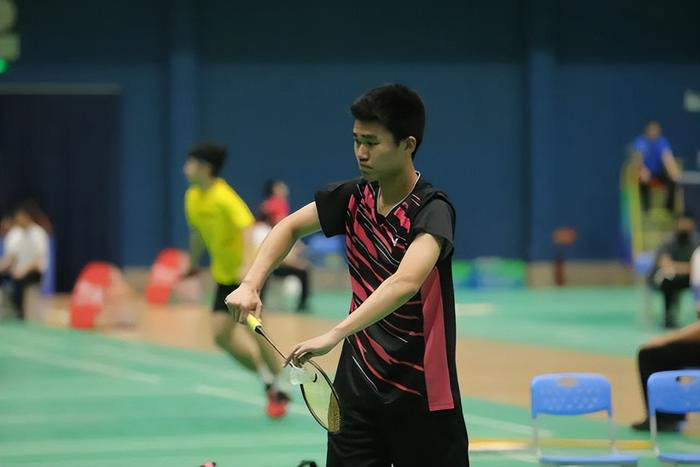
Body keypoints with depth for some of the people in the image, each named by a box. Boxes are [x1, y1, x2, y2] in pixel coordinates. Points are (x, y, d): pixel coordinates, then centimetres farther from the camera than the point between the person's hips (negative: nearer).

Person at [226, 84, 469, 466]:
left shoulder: (432, 211, -18)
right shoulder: (354, 198, 2)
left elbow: (405, 283, -34)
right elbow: (291, 227, 17)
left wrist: (335, 334, -43)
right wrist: (251, 285, 1)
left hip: (420, 394, -5)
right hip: (357, 383, 5)